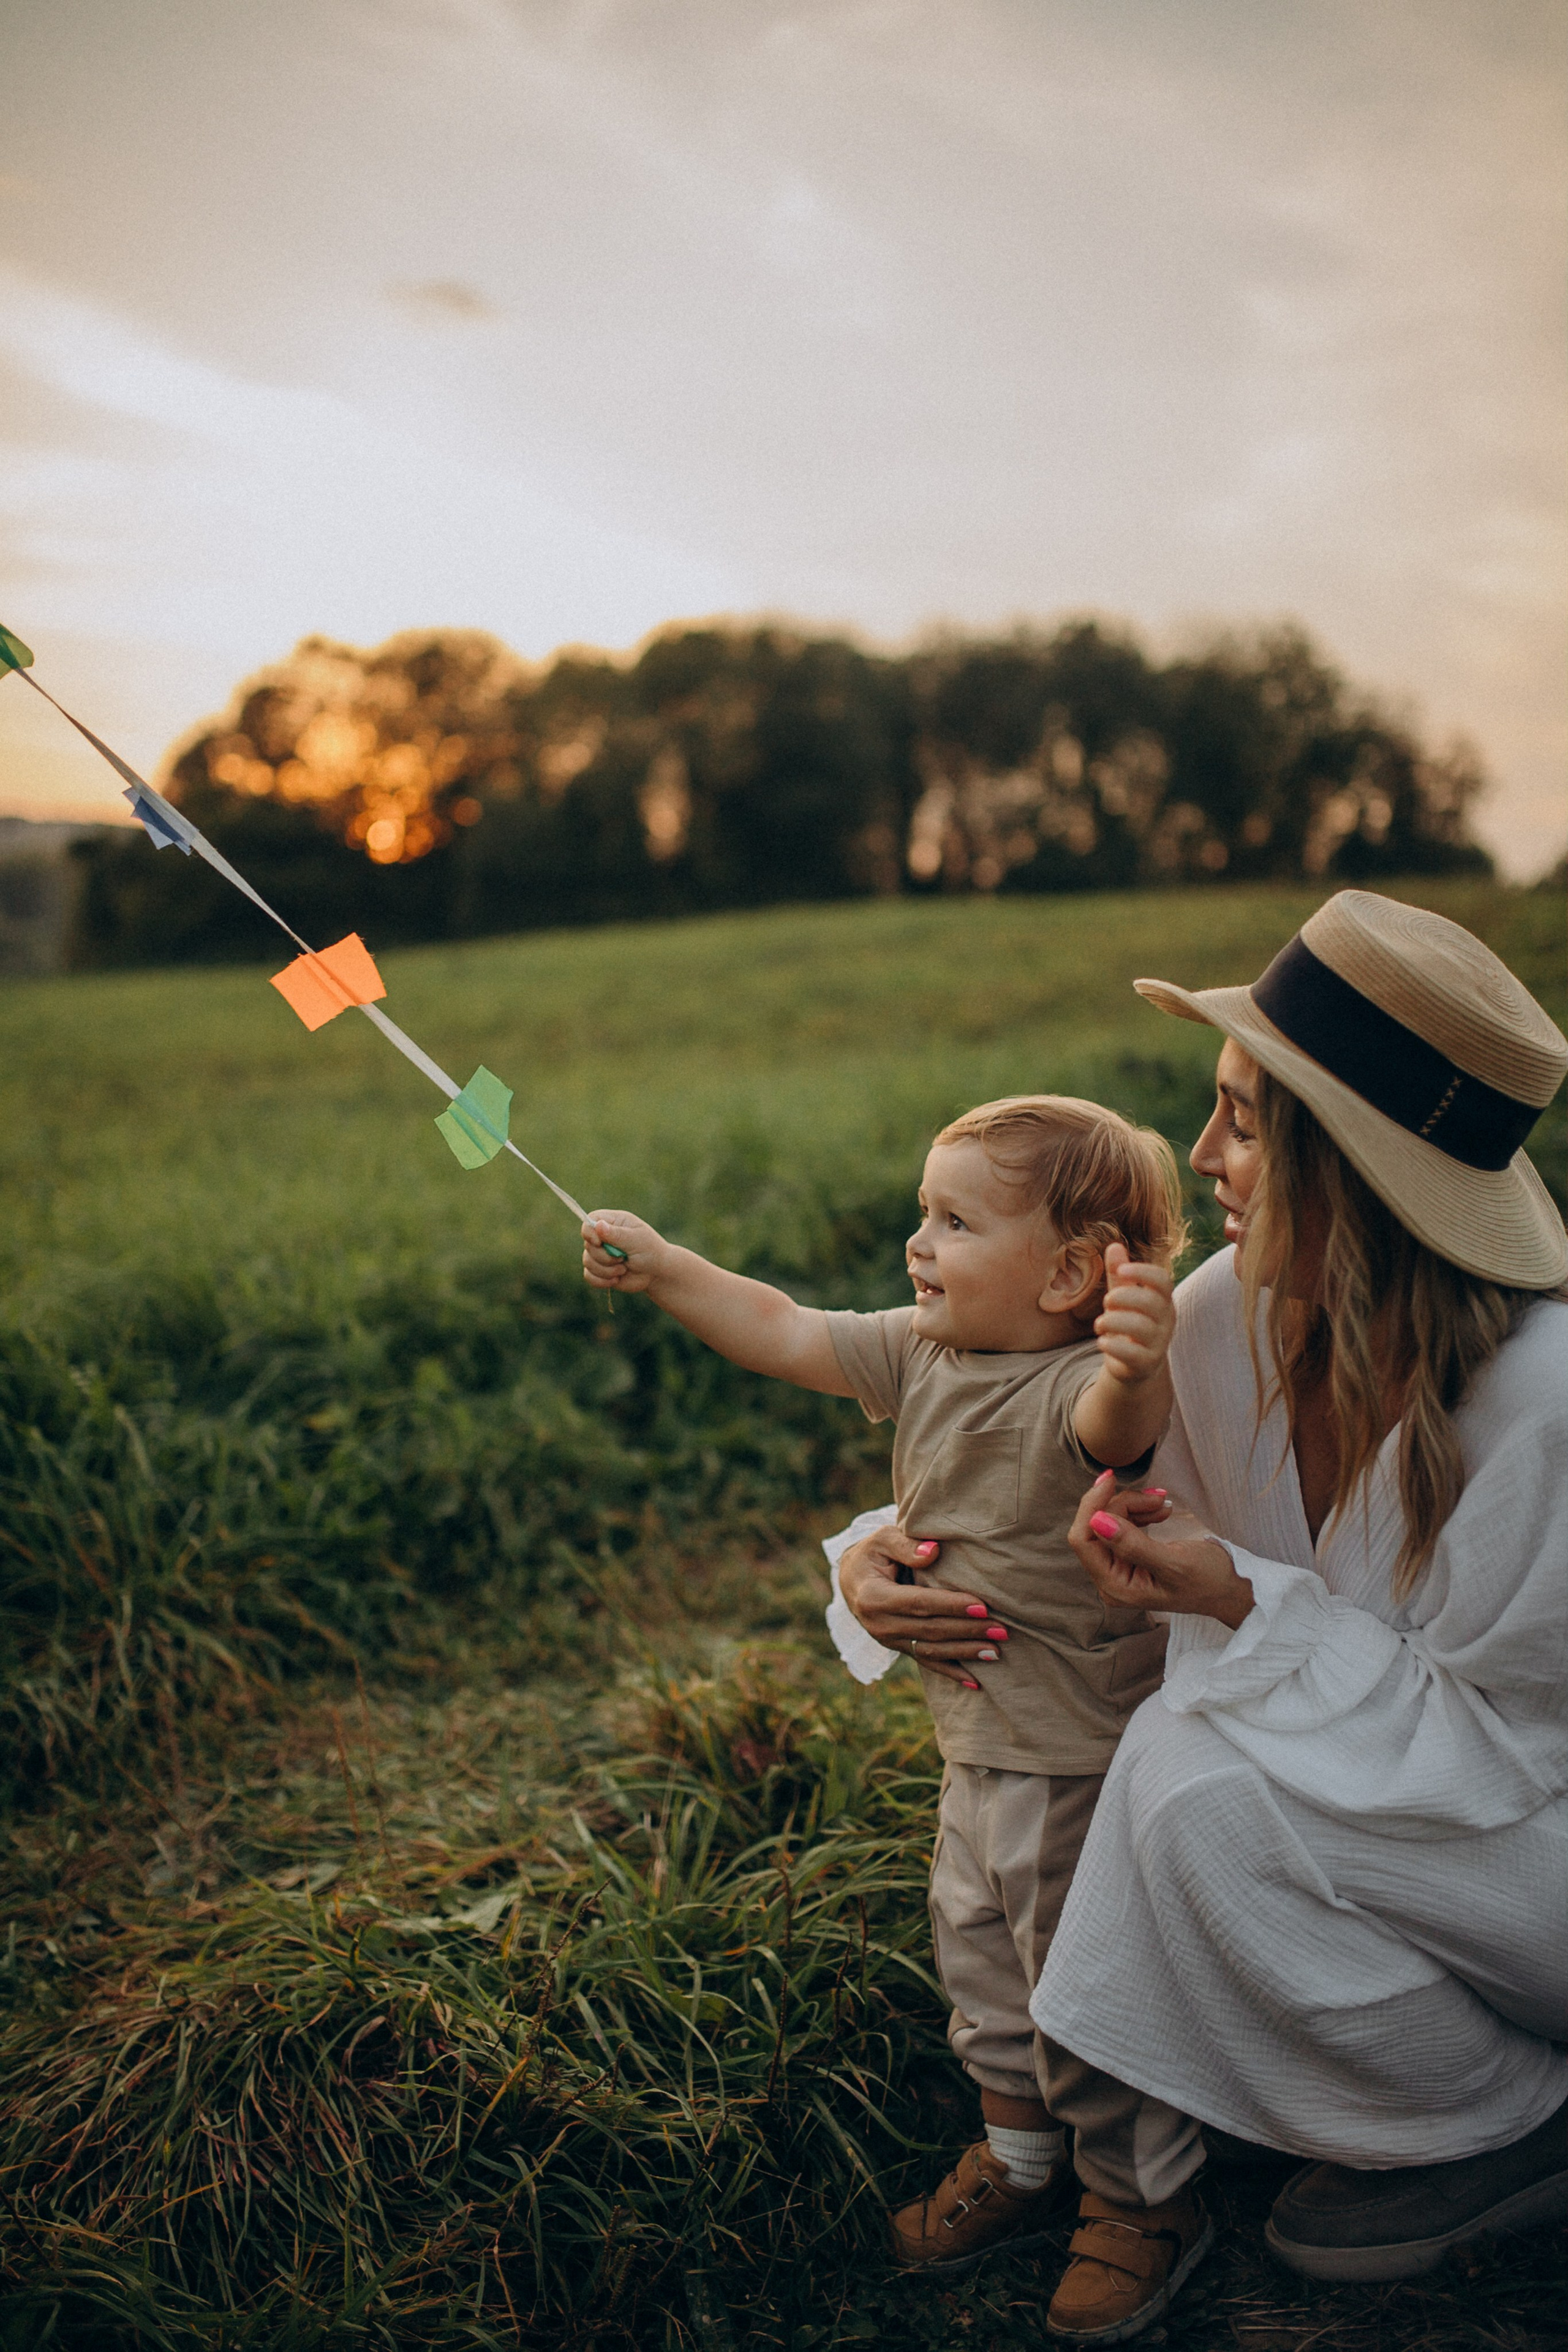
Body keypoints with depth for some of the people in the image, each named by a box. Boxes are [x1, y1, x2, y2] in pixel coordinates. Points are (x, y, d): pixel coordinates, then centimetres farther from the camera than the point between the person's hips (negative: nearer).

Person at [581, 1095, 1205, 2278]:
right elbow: (783, 1334, 5)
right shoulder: (922, 1352, -3)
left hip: (1080, 1763, -8)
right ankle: (1020, 2157, 47)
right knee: (979, 1950, 24)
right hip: (981, 1749, 8)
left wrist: (1137, 1369, -73)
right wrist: (663, 1268, 0)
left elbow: (1114, 1426, -51)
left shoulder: (1082, 1389, -28)